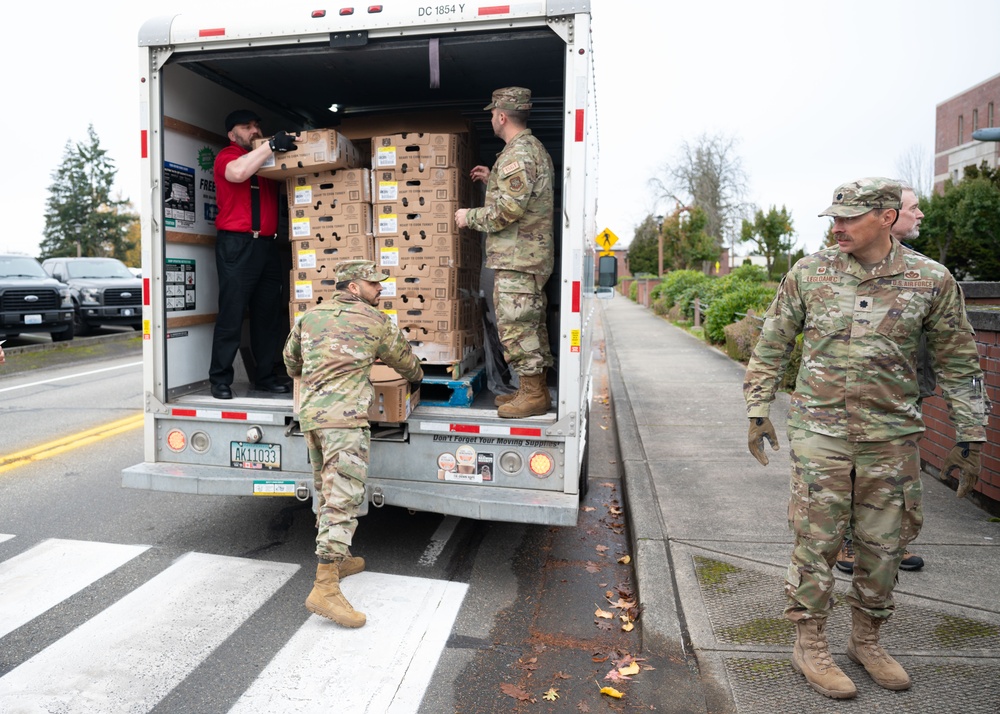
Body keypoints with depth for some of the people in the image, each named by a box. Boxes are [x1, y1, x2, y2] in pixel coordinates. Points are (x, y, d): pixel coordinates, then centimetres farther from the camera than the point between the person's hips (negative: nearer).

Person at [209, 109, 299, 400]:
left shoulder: (267, 160, 22)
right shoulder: (227, 156, 3)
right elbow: (237, 173, -19)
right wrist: (272, 145, -19)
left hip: (267, 245, 6)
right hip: (237, 244, -6)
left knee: (269, 314, 7)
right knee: (231, 315, -6)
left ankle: (265, 376, 15)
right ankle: (220, 380, 1)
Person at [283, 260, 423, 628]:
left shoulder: (309, 317, 15)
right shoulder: (377, 322, 1)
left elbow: (290, 358, 29)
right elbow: (405, 360, 16)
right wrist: (416, 375, 38)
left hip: (310, 415, 7)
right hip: (345, 418, -7)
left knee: (327, 491, 19)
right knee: (343, 500, -9)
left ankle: (337, 559, 34)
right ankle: (324, 589, -12)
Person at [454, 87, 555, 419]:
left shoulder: (516, 153, -15)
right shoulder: (534, 148, 19)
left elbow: (508, 210, -22)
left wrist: (469, 216, -9)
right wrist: (492, 179, 26)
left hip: (516, 257, -11)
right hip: (533, 255, 11)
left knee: (515, 325, -7)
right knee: (531, 323, 14)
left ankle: (532, 395, -2)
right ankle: (536, 389, 22)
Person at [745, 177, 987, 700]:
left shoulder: (932, 280, 0)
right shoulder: (808, 273, -1)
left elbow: (959, 364, 7)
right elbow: (771, 345, 6)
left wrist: (969, 440, 7)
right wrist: (757, 411, 2)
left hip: (892, 440, 2)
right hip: (820, 434, -1)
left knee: (884, 547, 12)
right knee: (817, 542, 3)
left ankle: (866, 639, 33)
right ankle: (810, 645, 20)